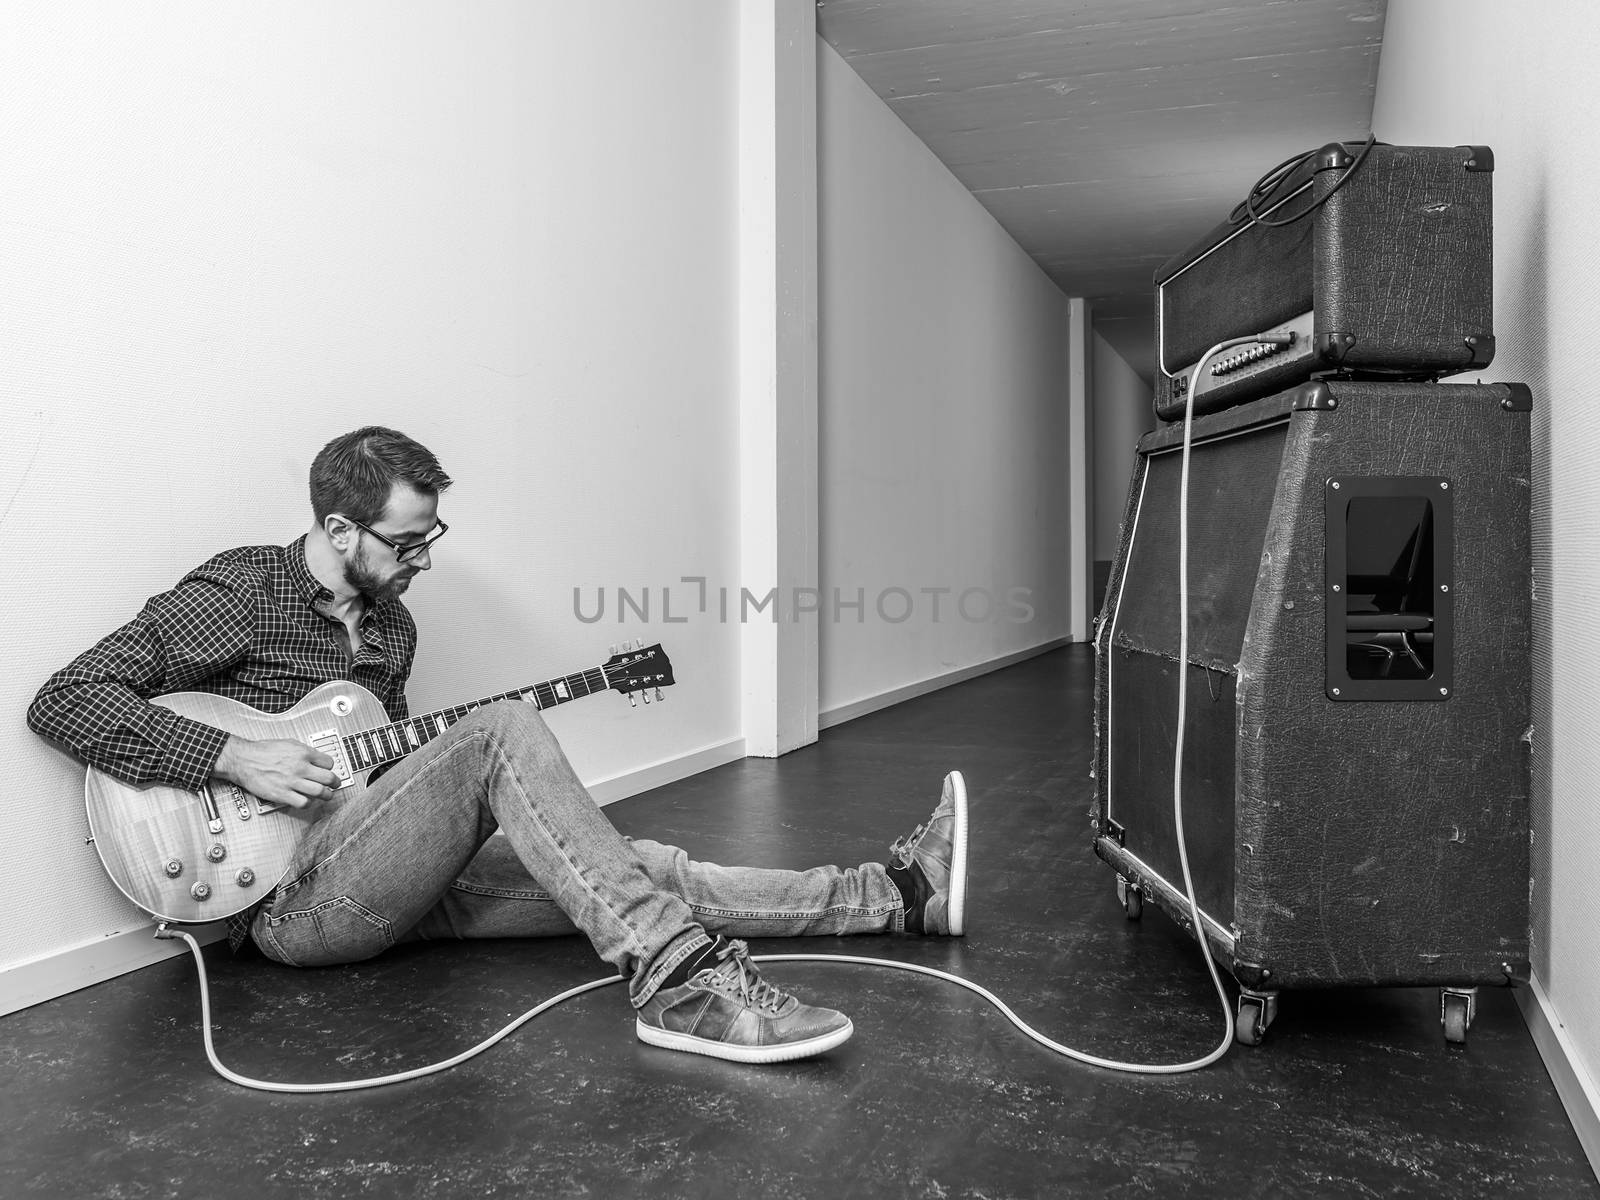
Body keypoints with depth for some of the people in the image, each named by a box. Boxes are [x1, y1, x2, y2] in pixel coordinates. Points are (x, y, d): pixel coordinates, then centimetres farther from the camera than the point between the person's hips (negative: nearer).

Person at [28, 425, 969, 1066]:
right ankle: (682, 983, -39)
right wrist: (236, 757, -23)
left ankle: (902, 892, -2)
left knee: (649, 866, -6)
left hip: (384, 882, 8)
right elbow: (66, 699, -13)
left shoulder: (390, 624, 16)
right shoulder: (239, 593, -8)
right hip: (289, 900, -8)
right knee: (502, 730, -31)